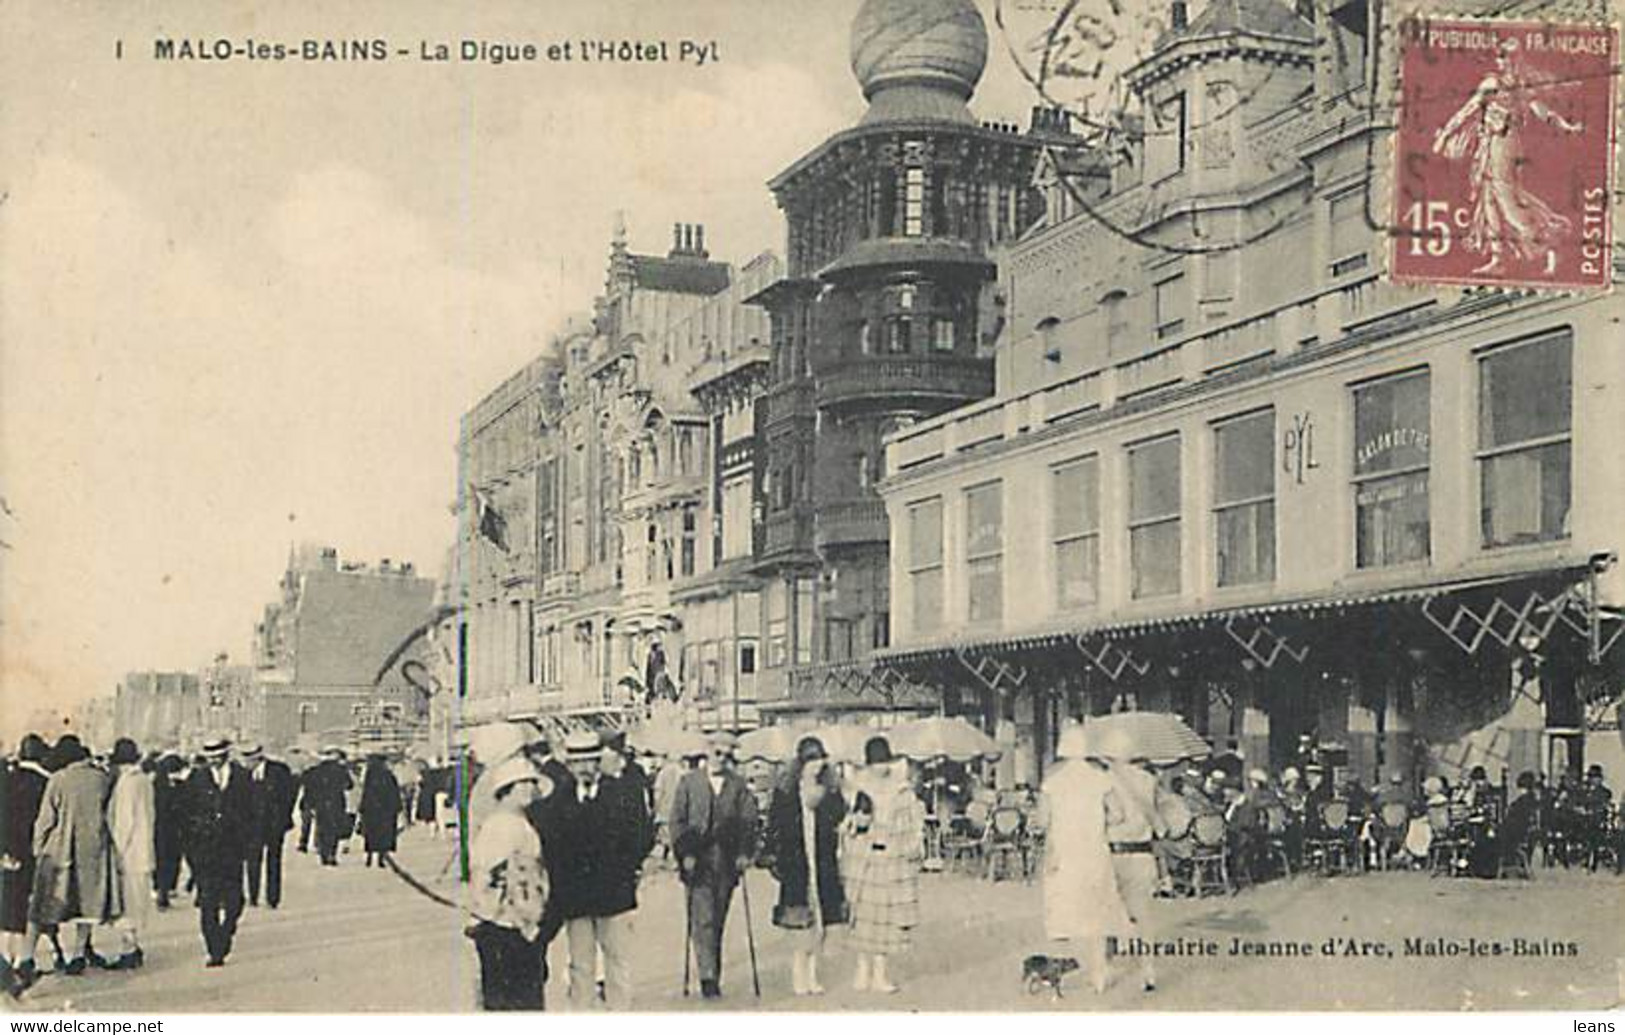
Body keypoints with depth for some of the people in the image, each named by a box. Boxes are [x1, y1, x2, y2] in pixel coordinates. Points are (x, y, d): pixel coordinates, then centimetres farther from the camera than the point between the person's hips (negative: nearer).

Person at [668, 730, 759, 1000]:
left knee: (717, 922, 6)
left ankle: (713, 976, 14)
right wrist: (684, 854, -7)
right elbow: (677, 821, 2)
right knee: (703, 920, -9)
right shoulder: (688, 782, 5)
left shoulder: (738, 785, 9)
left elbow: (748, 822, 6)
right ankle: (708, 977, -10)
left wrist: (744, 853, -5)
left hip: (726, 863, 2)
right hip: (697, 862, -2)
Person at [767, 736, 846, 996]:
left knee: (821, 918, 3)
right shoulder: (785, 789, -1)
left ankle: (811, 974, 12)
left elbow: (839, 823, 11)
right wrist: (774, 856, -5)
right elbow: (774, 825, -1)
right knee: (800, 918, -7)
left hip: (824, 863, 4)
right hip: (796, 862, -4)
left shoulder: (830, 789, 9)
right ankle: (799, 974, 1)